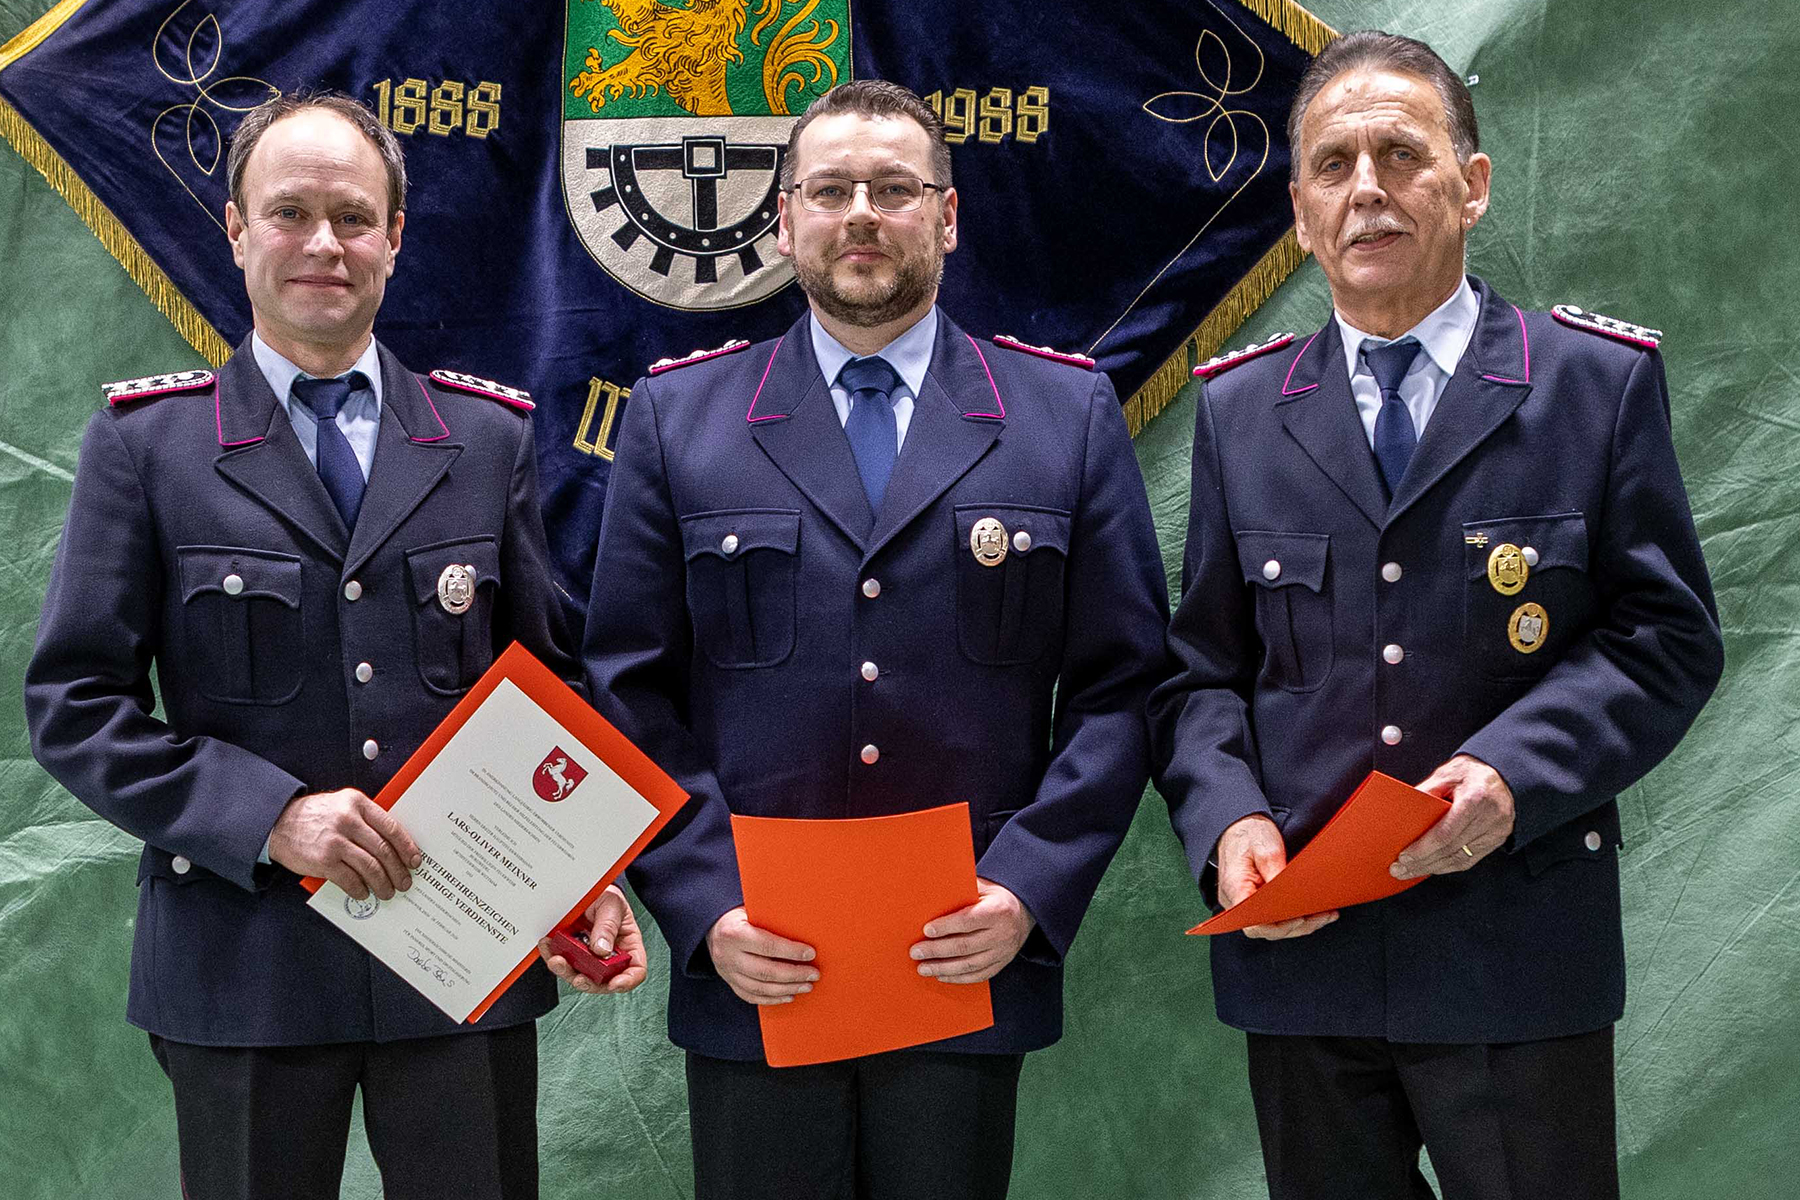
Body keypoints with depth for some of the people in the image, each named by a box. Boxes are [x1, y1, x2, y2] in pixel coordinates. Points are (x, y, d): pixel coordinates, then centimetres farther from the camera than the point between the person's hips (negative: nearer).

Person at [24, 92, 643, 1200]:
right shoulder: (144, 441, 2)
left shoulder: (494, 435, 7)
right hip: (243, 972, -1)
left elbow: (550, 682, 9)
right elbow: (74, 705, -2)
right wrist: (270, 817, -16)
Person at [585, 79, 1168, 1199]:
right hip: (751, 979, 0)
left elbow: (1118, 685, 2)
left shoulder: (1070, 413, 5)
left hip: (970, 972, 0)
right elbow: (630, 694, 3)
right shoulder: (677, 415, 6)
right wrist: (705, 905, -9)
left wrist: (1029, 892, -10)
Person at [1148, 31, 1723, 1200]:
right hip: (1300, 950, 2)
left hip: (1517, 963, -2)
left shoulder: (1601, 381, 2)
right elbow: (1201, 665, 9)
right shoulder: (1240, 407, 9)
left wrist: (1516, 773, -18)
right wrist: (1226, 821, -9)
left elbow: (1665, 636, -2)